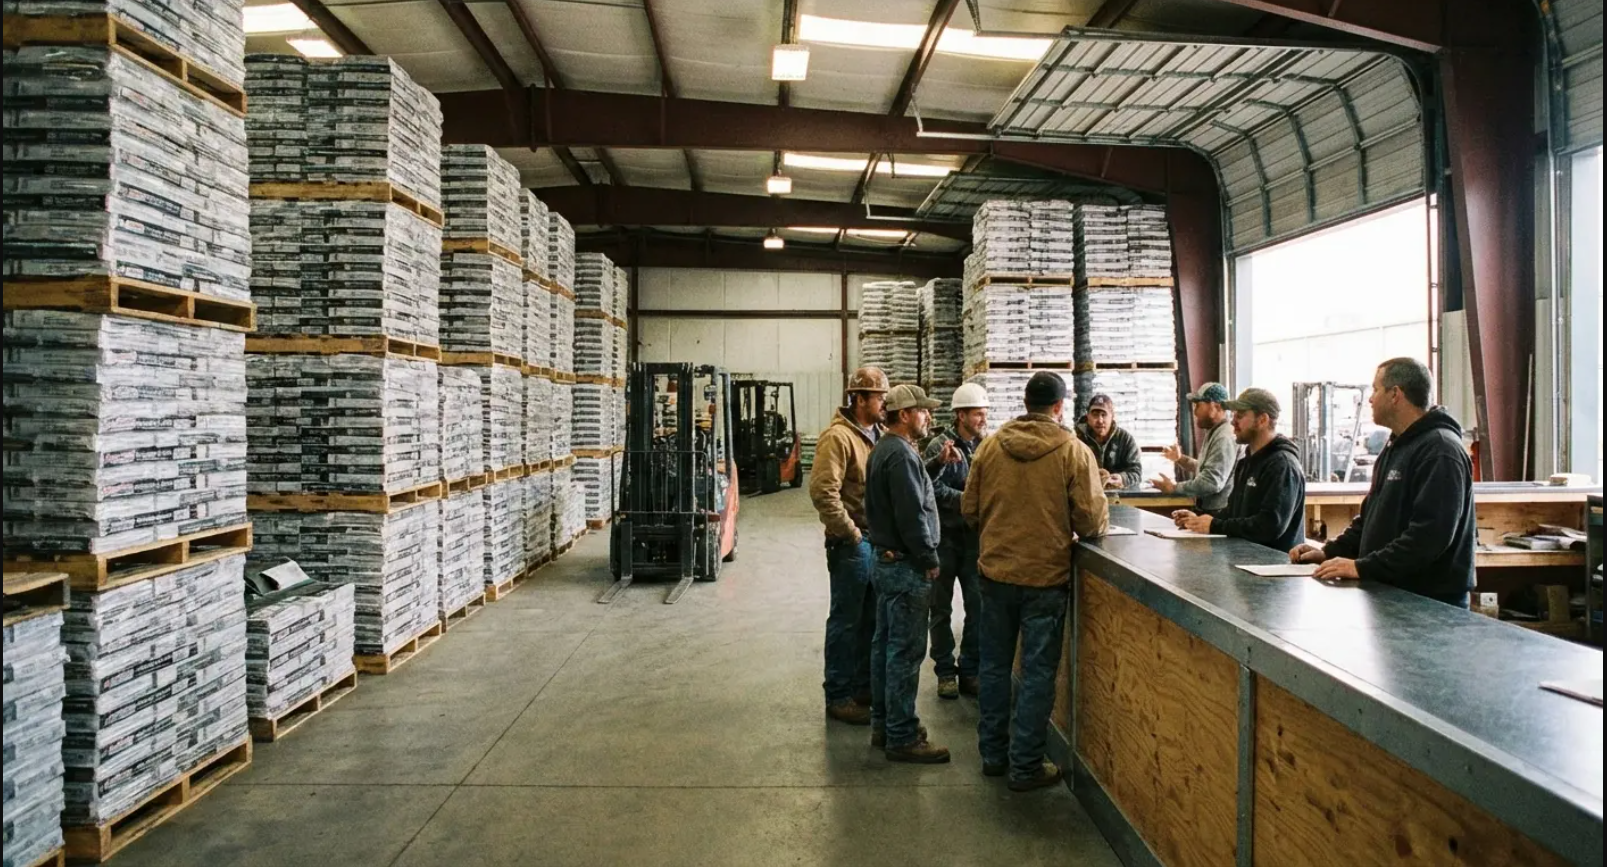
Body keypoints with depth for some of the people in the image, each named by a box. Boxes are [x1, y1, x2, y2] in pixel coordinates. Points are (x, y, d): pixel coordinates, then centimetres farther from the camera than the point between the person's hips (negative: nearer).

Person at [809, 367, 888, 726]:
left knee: (872, 619, 17)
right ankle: (838, 696, 15)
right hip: (852, 544, -8)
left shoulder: (877, 434, 11)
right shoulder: (838, 437, -16)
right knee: (846, 621, 3)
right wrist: (850, 533, -18)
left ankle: (864, 687, 32)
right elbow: (823, 491, -23)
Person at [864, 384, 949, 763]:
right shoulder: (901, 454, -19)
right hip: (906, 566, -11)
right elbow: (912, 515, -22)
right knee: (905, 652, -4)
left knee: (885, 646, 16)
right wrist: (930, 560, -14)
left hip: (887, 560, 11)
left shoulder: (883, 450, 14)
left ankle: (883, 724, 27)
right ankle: (902, 738, 4)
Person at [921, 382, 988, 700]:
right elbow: (934, 489, -14)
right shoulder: (940, 446, -8)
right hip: (945, 534, -3)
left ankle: (970, 670, 19)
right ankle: (946, 671, 20)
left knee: (978, 605, 5)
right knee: (942, 608, 7)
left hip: (975, 534, 3)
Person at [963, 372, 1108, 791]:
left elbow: (969, 508, 4)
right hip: (1046, 575, -3)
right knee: (1037, 672, 8)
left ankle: (993, 753, 28)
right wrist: (1074, 532, 11)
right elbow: (1092, 520, -11)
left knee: (995, 665, 16)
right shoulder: (1073, 450, -10)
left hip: (996, 571, 3)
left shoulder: (990, 445, -2)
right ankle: (1026, 765, 15)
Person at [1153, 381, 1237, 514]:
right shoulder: (1215, 434, 15)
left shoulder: (1224, 438, -20)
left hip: (1218, 516, -10)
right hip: (1207, 512, 10)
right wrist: (1181, 459, 13)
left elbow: (1212, 482, -28)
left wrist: (1174, 488, -20)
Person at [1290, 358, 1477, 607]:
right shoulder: (1396, 446, 16)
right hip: (1389, 592, 8)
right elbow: (1372, 516, 21)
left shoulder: (1440, 451, -16)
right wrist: (1330, 552, 8)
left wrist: (1363, 568, -25)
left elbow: (1430, 534, -25)